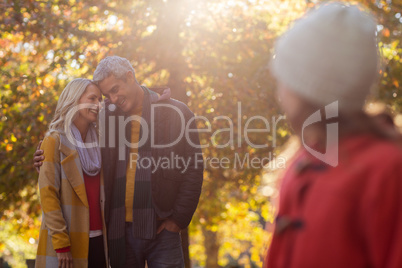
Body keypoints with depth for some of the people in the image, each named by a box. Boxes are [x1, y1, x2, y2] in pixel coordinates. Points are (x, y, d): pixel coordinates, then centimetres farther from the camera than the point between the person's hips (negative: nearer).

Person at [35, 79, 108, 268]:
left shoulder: (97, 142, 14)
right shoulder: (55, 141, -4)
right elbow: (47, 195, -10)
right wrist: (61, 244, -15)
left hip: (97, 240, 5)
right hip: (68, 243, -5)